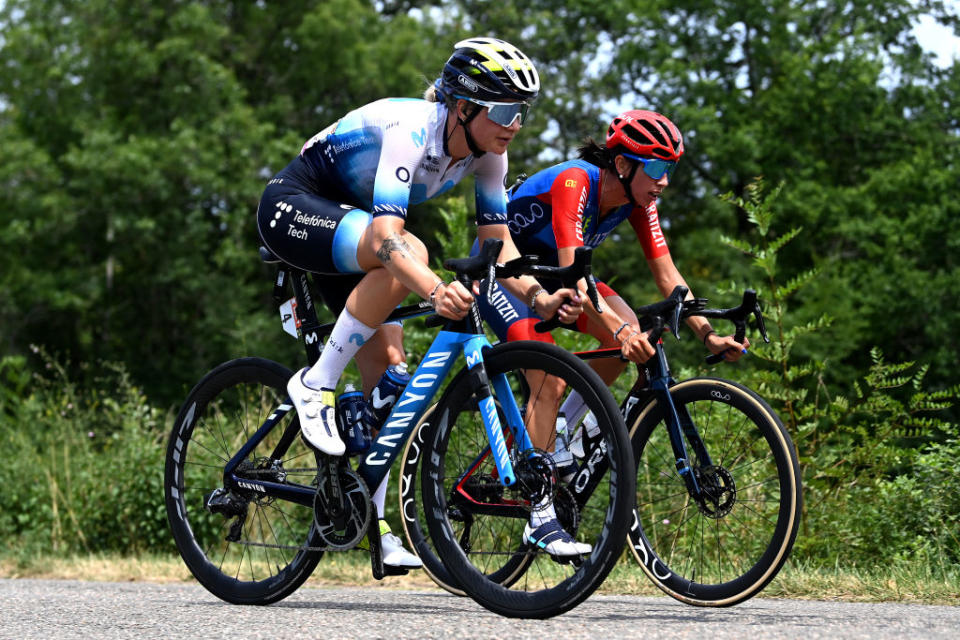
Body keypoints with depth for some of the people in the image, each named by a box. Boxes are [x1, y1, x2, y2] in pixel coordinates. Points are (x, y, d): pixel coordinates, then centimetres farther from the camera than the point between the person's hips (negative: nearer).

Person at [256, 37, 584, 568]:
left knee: (387, 366, -3)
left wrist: (541, 299, -23)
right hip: (293, 209, -8)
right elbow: (387, 235, -43)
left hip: (345, 223, 8)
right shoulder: (412, 129, -32)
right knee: (408, 254, -34)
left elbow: (497, 245, -5)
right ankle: (315, 385, -22)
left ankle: (373, 526, 5)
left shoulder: (486, 150, -8)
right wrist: (435, 291, -61)